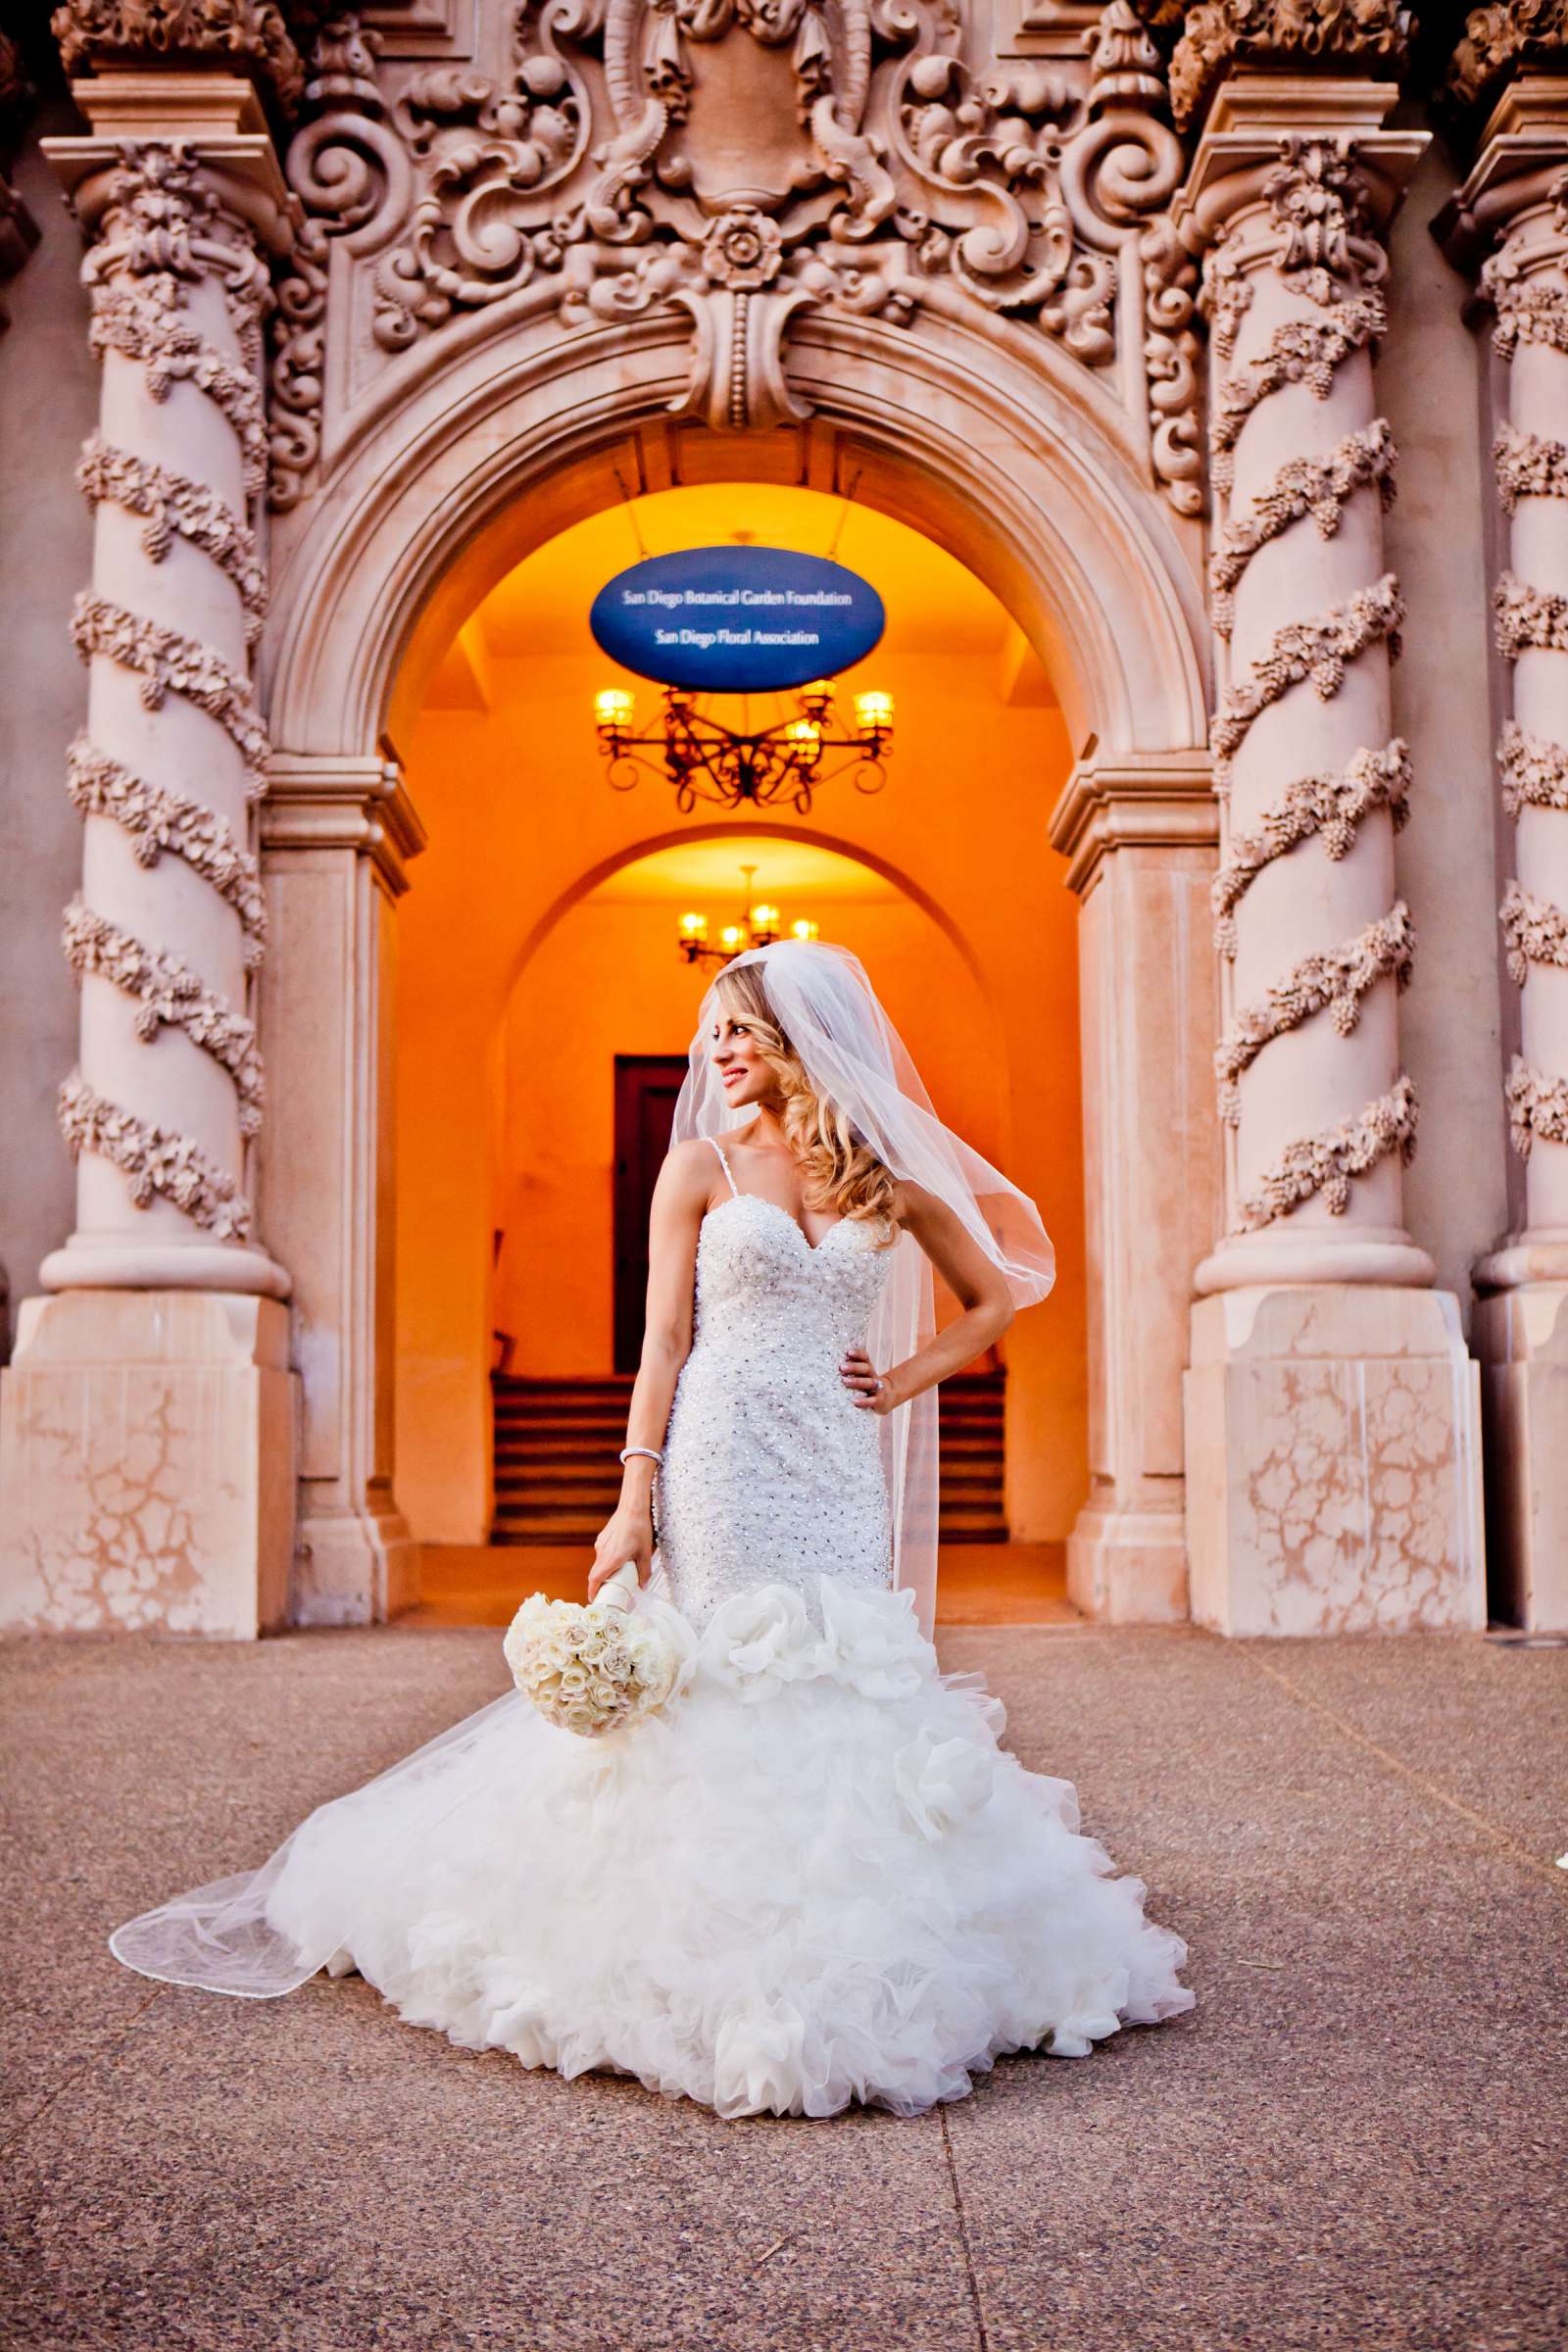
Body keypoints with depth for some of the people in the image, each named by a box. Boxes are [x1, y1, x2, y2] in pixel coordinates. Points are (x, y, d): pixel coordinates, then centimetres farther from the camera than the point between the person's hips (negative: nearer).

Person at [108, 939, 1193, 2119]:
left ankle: (841, 1956, 18)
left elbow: (994, 1297, 18)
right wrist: (635, 1496, -8)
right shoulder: (702, 1162, 3)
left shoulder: (885, 1172, 7)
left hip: (839, 1473, 2)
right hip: (723, 1463, -2)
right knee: (718, 1692, -1)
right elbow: (664, 1339, -1)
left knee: (846, 1694, 3)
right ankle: (715, 1955, 13)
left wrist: (903, 1383, 5)